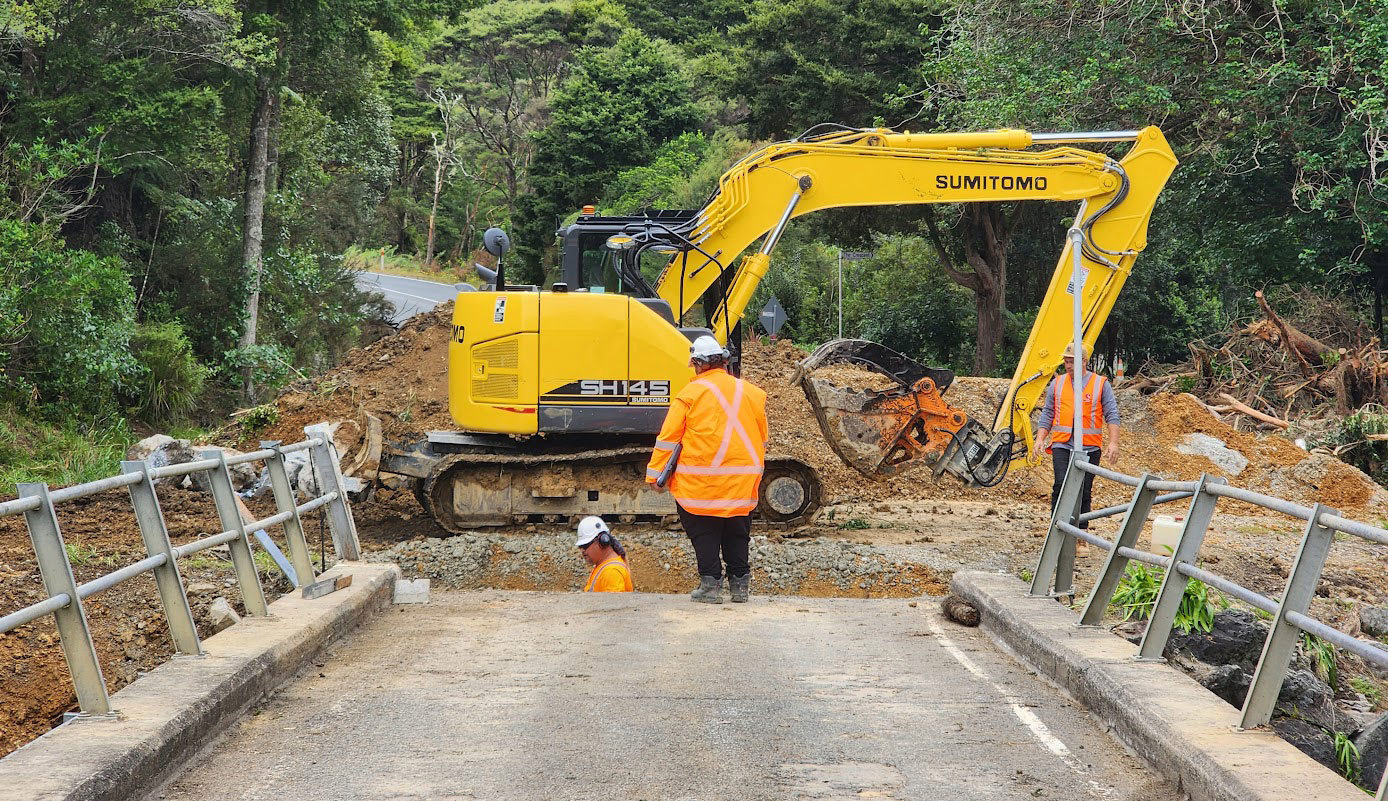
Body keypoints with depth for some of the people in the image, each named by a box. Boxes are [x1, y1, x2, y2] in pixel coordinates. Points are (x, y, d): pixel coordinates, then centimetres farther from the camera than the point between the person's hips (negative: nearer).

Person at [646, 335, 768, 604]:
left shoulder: (691, 393, -7)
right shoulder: (751, 392, 8)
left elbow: (668, 438, -5)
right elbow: (761, 439, 18)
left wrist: (656, 474, 2)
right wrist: (754, 470, 32)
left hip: (700, 482, -4)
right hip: (742, 483, 4)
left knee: (704, 534, 5)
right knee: (737, 535, 15)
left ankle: (710, 584, 2)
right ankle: (740, 584, 17)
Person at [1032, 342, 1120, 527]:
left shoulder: (1101, 384, 6)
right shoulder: (1057, 383, 12)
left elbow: (1112, 415, 2)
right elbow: (1047, 414, 15)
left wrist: (1113, 443, -8)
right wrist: (1040, 439, 4)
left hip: (1089, 448, -1)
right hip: (1062, 445, 1)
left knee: (1084, 492, 2)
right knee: (1061, 484, -15)